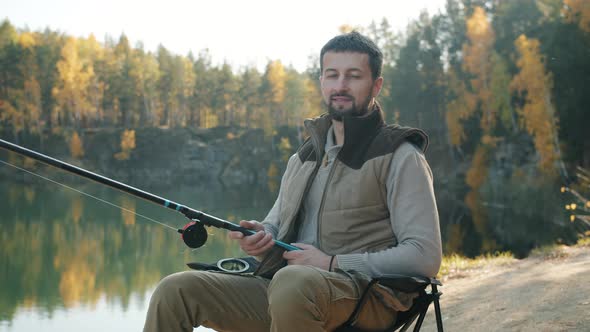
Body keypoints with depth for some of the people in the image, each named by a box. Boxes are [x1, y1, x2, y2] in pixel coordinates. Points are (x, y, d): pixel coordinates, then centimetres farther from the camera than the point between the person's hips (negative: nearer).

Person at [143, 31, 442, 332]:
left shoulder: (400, 157, 0)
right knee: (175, 290, -11)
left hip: (364, 299, -6)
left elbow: (425, 256, -9)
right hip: (282, 293, 6)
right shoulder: (303, 157, 22)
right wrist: (260, 237, 2)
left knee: (292, 283, -40)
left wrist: (332, 264, -14)